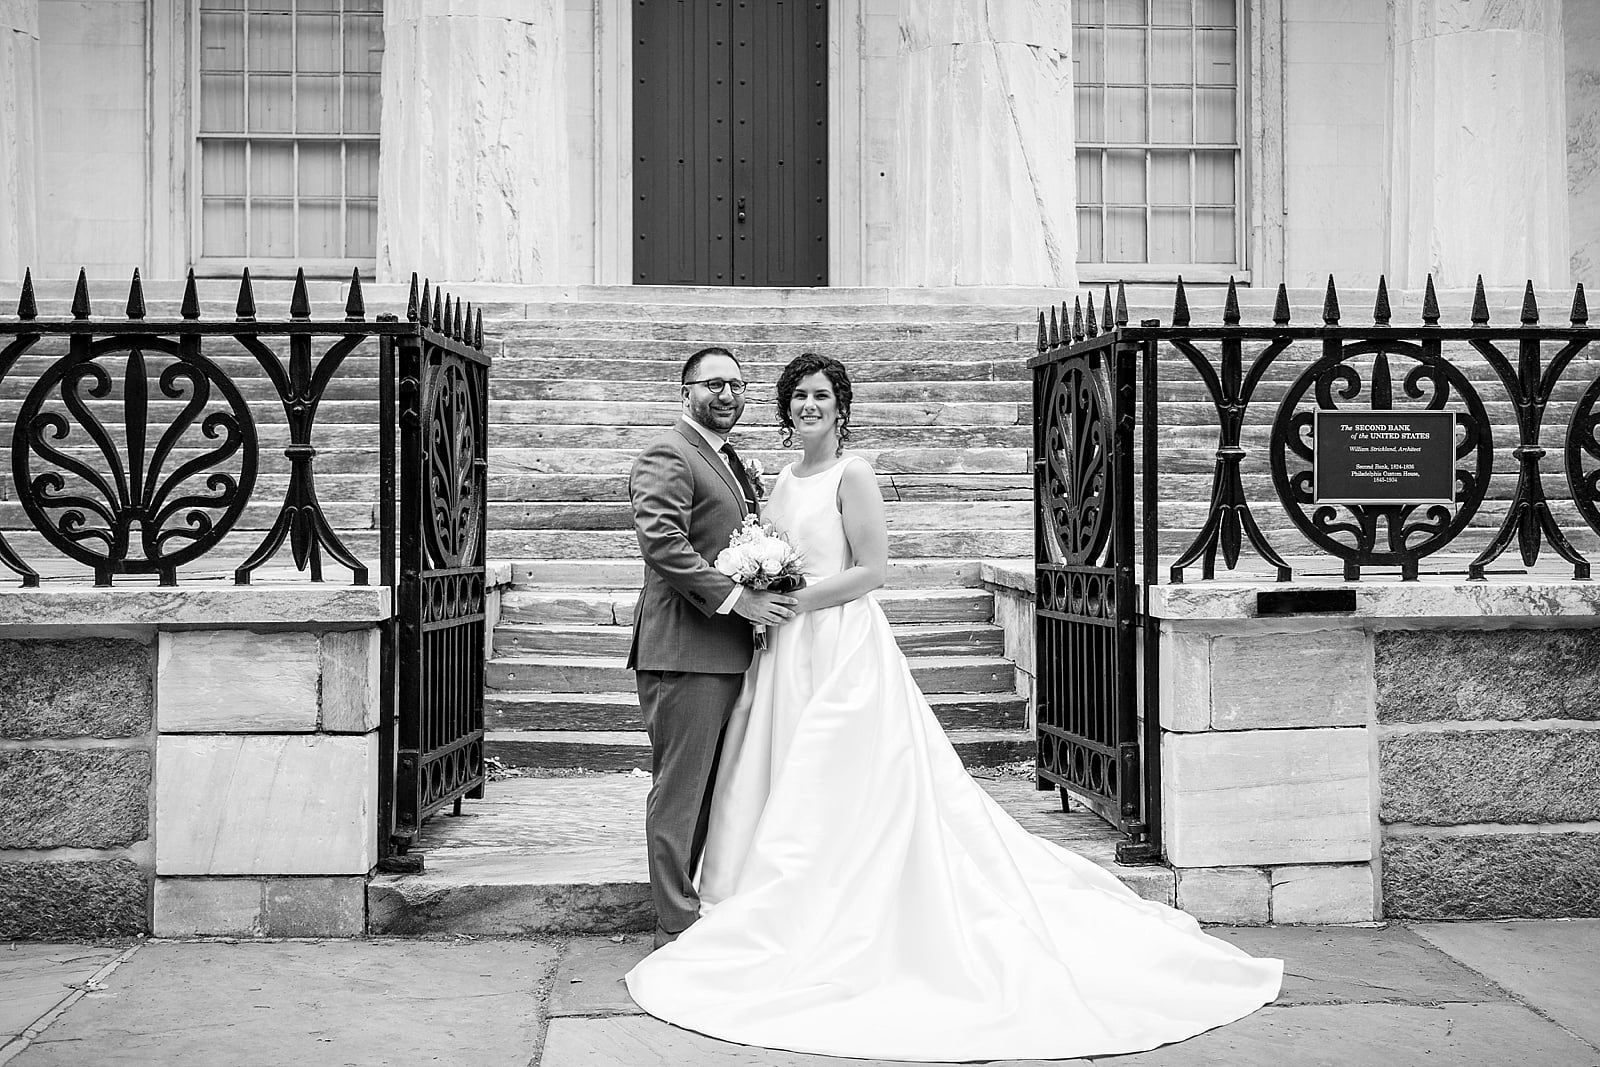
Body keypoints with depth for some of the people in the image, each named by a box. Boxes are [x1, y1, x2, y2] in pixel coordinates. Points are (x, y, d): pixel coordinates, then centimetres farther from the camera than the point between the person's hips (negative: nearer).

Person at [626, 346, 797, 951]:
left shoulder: (731, 461, 21)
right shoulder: (667, 458, -9)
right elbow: (663, 544, -21)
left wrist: (764, 596, 11)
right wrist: (735, 597, -21)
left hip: (727, 651, 10)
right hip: (685, 649, -10)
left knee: (707, 788, 15)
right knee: (680, 789, -3)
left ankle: (694, 905, 25)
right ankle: (678, 928, 4)